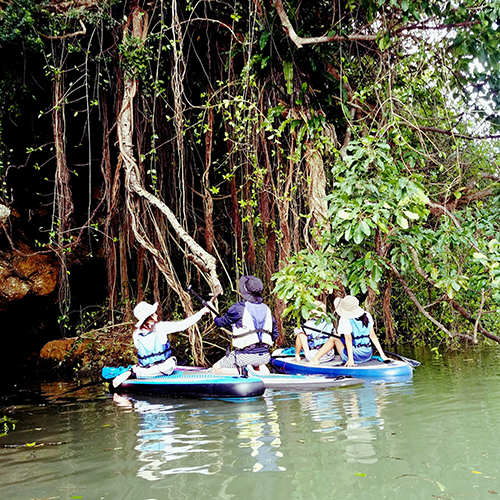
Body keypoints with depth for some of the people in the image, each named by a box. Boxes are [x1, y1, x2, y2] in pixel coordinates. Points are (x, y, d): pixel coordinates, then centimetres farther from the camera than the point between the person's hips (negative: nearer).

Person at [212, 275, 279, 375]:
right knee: (259, 363, 38)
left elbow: (221, 323, 6)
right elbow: (275, 334, 15)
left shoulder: (239, 308, -9)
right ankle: (266, 375, 5)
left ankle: (243, 371, -9)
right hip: (265, 355, 4)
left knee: (216, 368, 14)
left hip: (245, 356, -4)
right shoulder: (266, 309, 9)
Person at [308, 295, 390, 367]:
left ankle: (315, 359, 16)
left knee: (333, 338, 16)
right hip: (368, 356, 6)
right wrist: (382, 354, 3)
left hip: (354, 356, -6)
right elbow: (372, 335, 2)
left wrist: (350, 359, -24)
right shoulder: (367, 316, 3)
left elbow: (348, 339, -20)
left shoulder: (345, 320, -14)